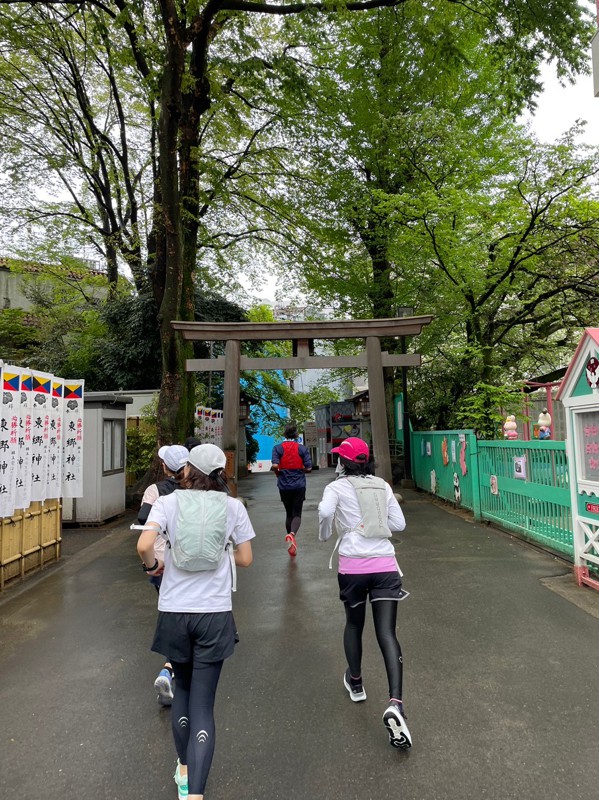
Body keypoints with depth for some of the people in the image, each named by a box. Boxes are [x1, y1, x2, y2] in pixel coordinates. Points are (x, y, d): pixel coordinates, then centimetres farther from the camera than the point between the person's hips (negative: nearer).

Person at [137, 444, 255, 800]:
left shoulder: (168, 502, -6)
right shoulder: (232, 506, -4)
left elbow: (144, 545, -20)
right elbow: (245, 559, 1)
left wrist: (152, 565, 1)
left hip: (174, 611, 1)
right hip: (215, 613, -1)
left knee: (183, 688, 25)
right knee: (203, 704, 8)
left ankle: (184, 769, 40)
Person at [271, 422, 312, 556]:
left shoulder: (277, 448, -4)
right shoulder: (302, 448, -3)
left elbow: (275, 465, -16)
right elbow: (308, 468, -8)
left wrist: (277, 473, 4)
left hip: (284, 486, 1)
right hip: (299, 486, -1)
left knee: (289, 513, 17)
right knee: (297, 513, 1)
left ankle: (290, 536, 23)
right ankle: (292, 534, -26)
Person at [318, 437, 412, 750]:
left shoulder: (337, 487, -3)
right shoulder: (383, 486, 8)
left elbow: (325, 512, -20)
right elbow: (399, 523, 9)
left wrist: (324, 534, -1)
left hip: (353, 565, -1)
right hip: (385, 564, 2)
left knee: (353, 624, 22)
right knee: (387, 633, 1)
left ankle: (355, 682, 41)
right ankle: (395, 703, -13)